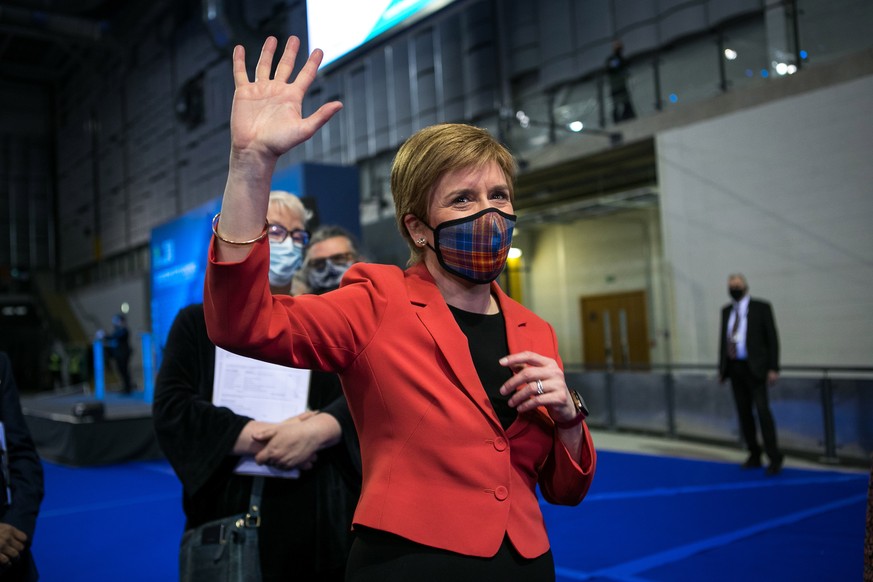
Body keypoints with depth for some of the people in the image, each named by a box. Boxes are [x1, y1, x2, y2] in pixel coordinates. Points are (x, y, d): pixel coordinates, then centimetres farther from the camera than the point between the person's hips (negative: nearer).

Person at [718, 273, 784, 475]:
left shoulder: (761, 307, -2)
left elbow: (772, 338, -5)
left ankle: (775, 458, -3)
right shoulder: (726, 310, 13)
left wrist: (773, 368, -11)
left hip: (754, 368, -5)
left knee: (763, 411, -11)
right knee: (744, 413, 7)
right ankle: (754, 456, 16)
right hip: (734, 368, 5)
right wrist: (721, 367, 12)